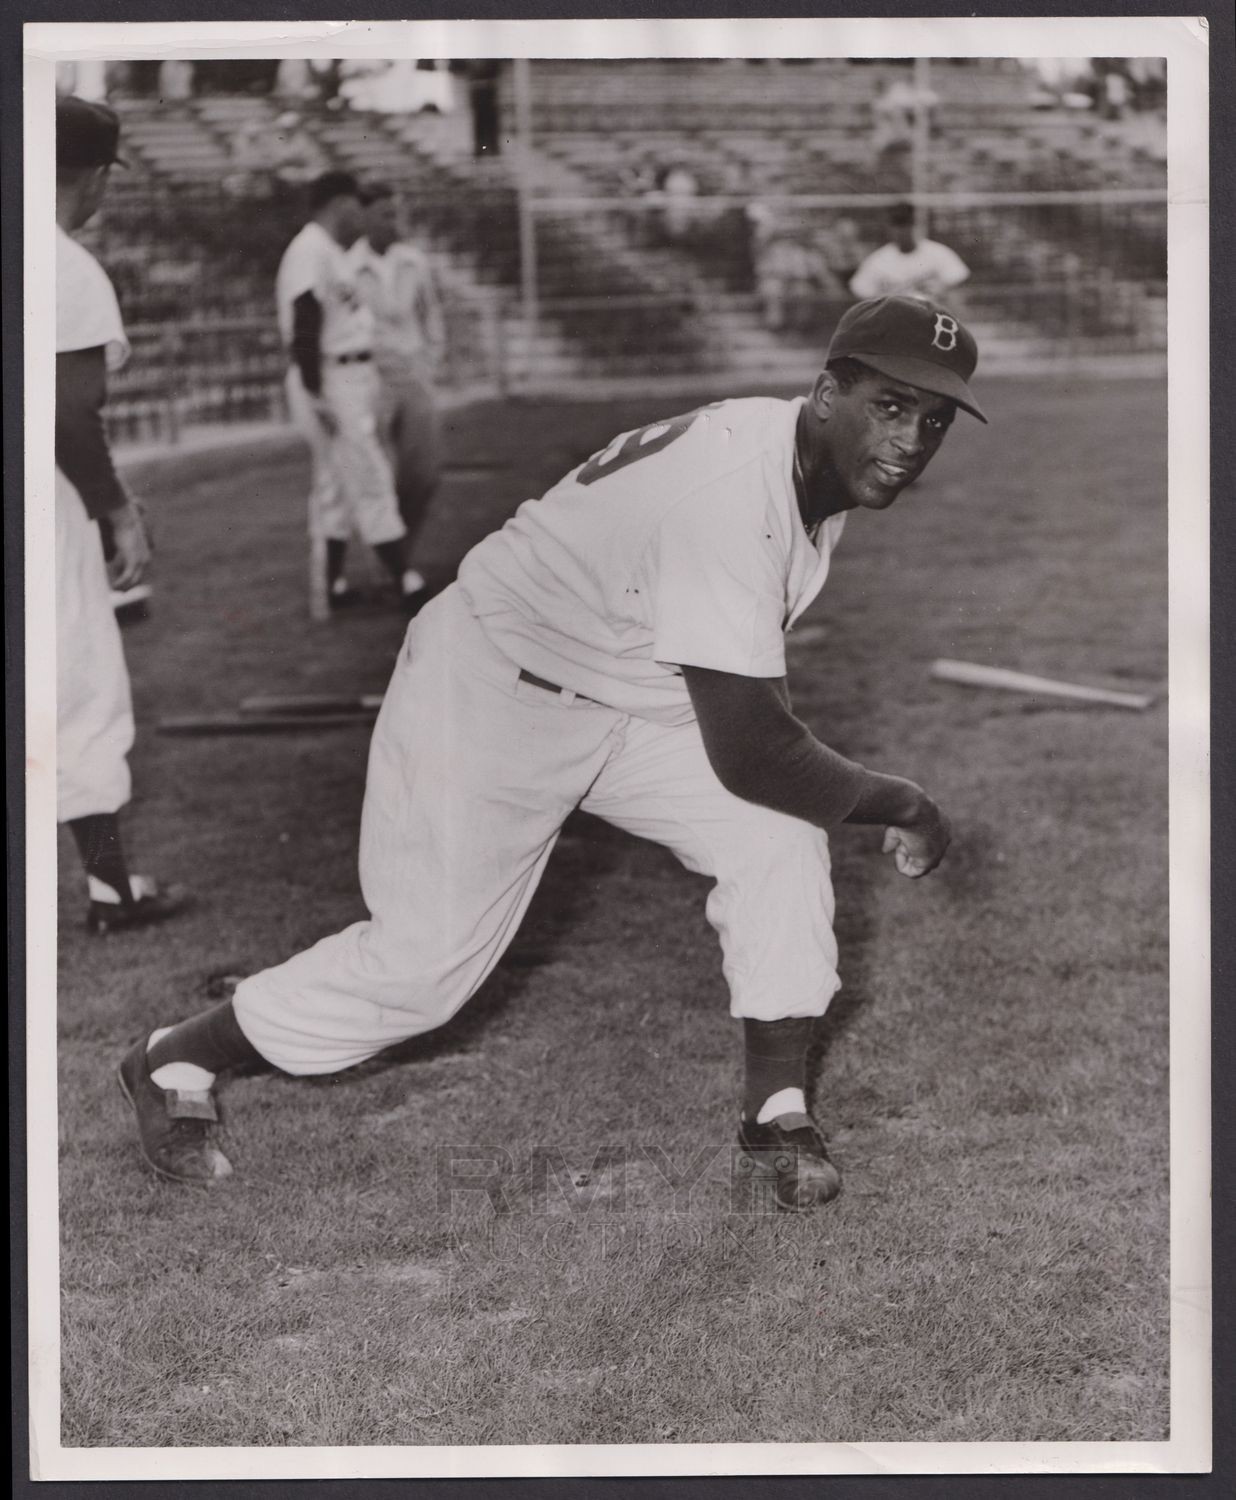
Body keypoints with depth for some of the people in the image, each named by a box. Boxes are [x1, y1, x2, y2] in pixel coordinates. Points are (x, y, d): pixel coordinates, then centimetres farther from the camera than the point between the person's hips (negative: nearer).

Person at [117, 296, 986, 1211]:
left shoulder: (829, 469, -6)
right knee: (427, 960, -3)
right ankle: (177, 1061, 19)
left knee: (779, 834, -10)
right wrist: (899, 805, -22)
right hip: (488, 689, -8)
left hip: (633, 701, 8)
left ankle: (778, 1109, 2)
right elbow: (746, 756, -35)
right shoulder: (733, 490, -36)